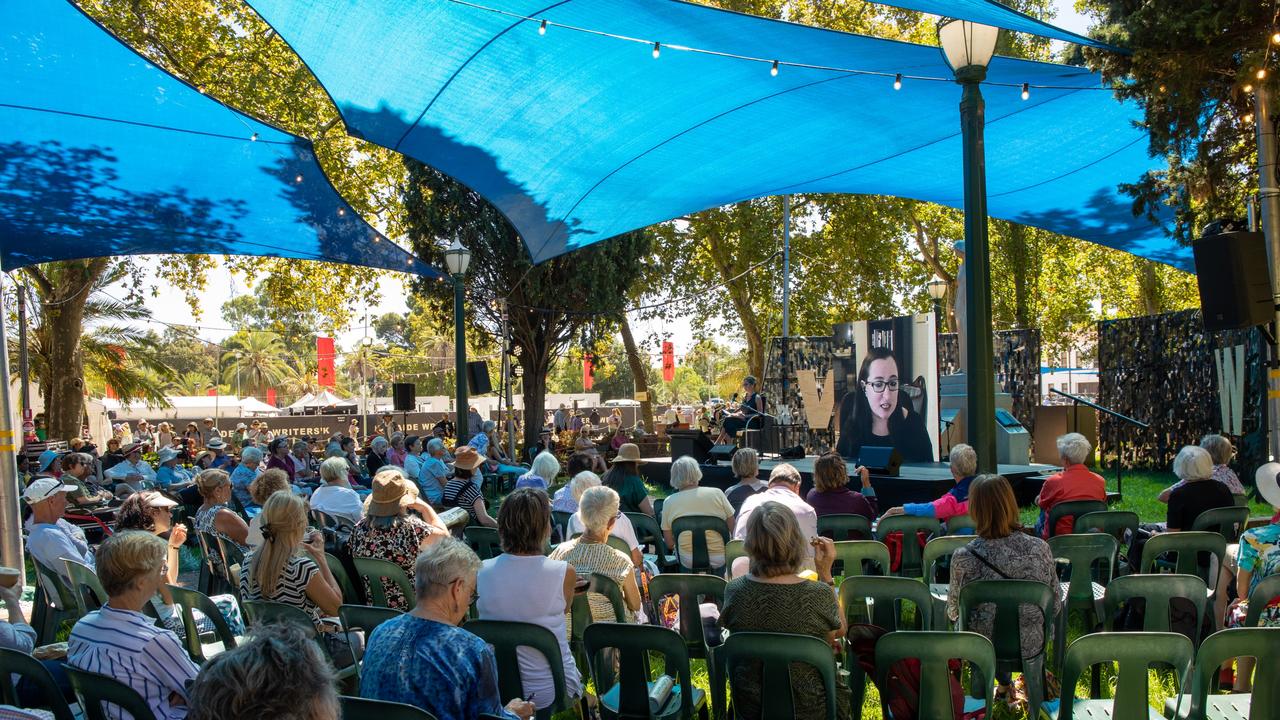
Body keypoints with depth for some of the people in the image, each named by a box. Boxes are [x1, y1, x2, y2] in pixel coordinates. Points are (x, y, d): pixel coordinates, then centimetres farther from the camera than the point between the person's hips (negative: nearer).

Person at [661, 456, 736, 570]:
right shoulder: (717, 494, -8)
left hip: (687, 561, 1)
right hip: (720, 559, -1)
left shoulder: (668, 502, -7)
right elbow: (734, 529, -4)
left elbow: (670, 543, -4)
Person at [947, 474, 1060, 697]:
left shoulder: (964, 558, -24)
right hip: (1030, 647, 2)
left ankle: (1003, 682, 43)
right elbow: (1055, 607, -5)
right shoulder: (1040, 549, -17)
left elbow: (953, 612, -9)